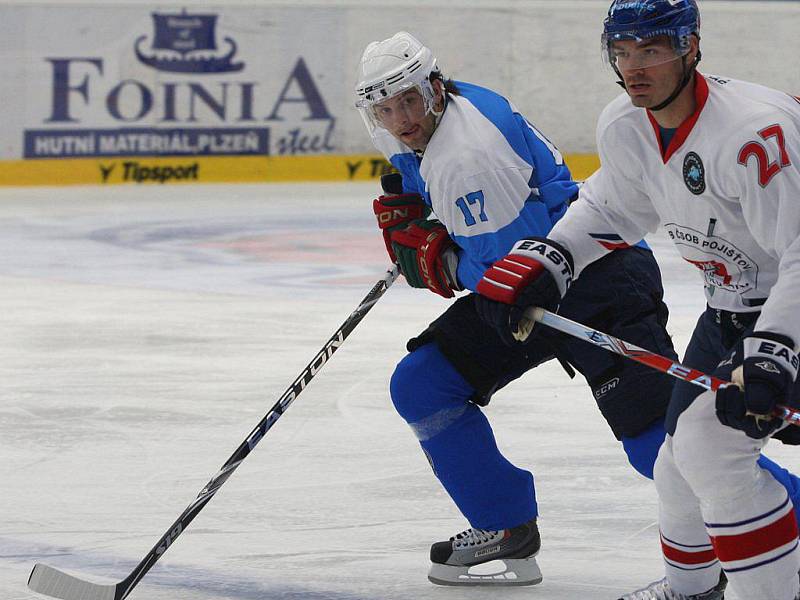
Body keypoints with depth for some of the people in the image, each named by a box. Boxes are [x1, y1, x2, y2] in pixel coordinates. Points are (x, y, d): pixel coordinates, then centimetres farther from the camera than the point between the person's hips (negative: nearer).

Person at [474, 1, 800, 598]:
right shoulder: (625, 126, -6)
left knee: (711, 446, -19)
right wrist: (543, 260, 0)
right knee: (682, 462, 14)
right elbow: (614, 209, 14)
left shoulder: (752, 132, -32)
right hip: (732, 304, 8)